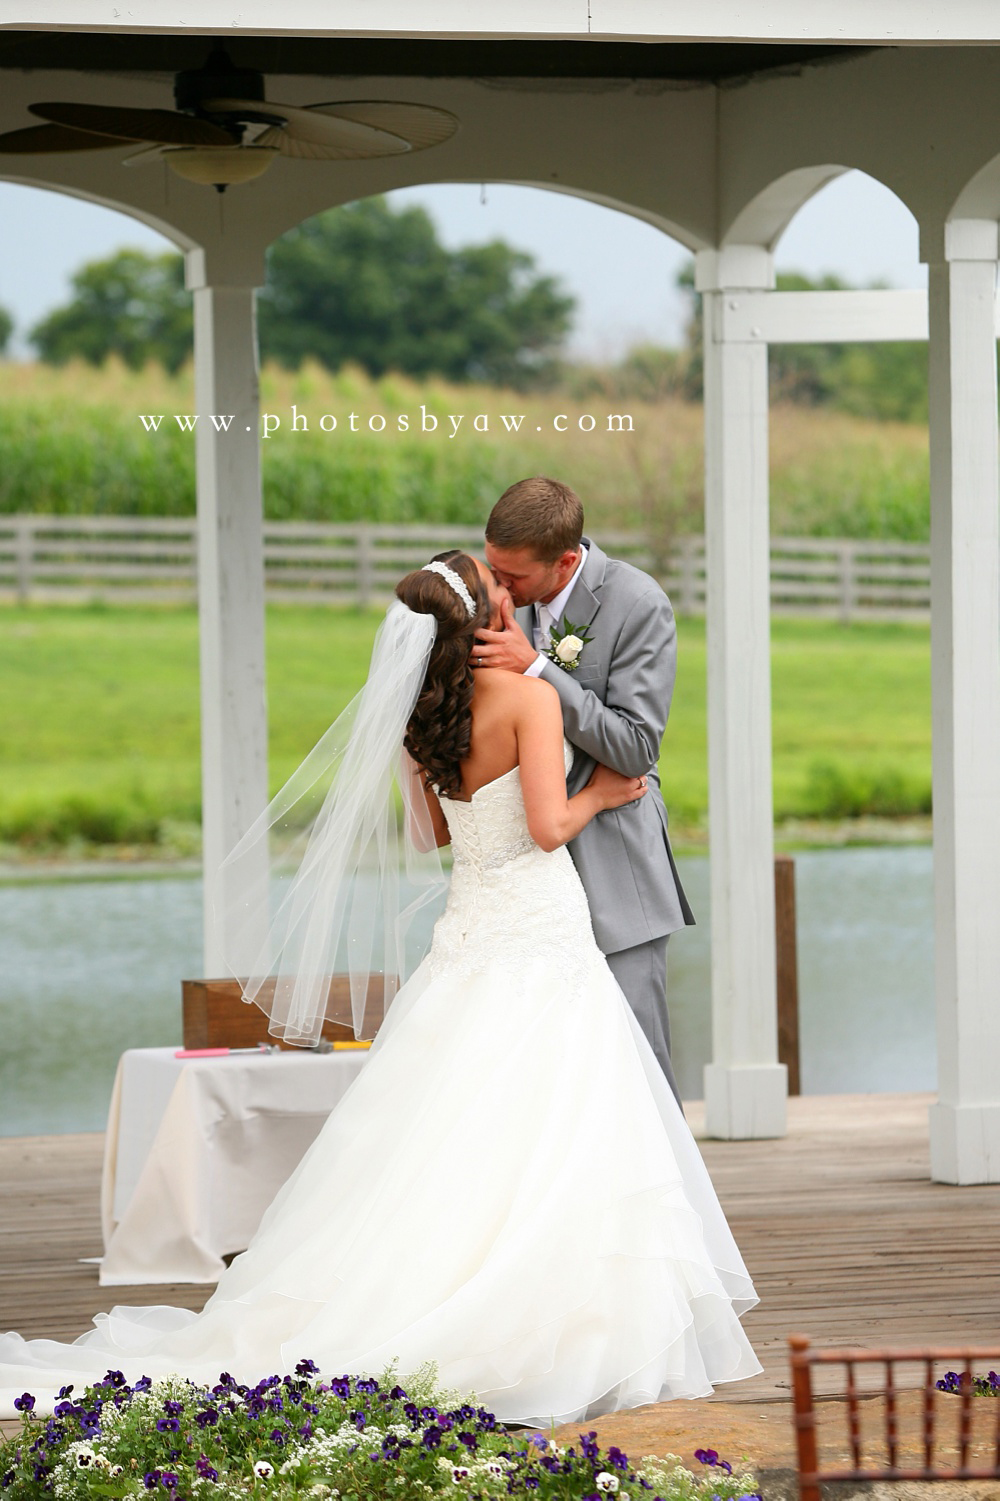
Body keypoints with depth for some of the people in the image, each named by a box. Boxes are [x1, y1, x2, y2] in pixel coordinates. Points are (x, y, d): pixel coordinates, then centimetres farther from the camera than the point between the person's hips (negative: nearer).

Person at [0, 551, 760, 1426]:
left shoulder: (423, 716, 7)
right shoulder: (529, 697, -13)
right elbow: (547, 825, -18)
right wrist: (597, 795, 1)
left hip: (470, 932, 7)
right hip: (540, 936, -7)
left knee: (449, 1143, 8)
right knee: (553, 1146, -4)